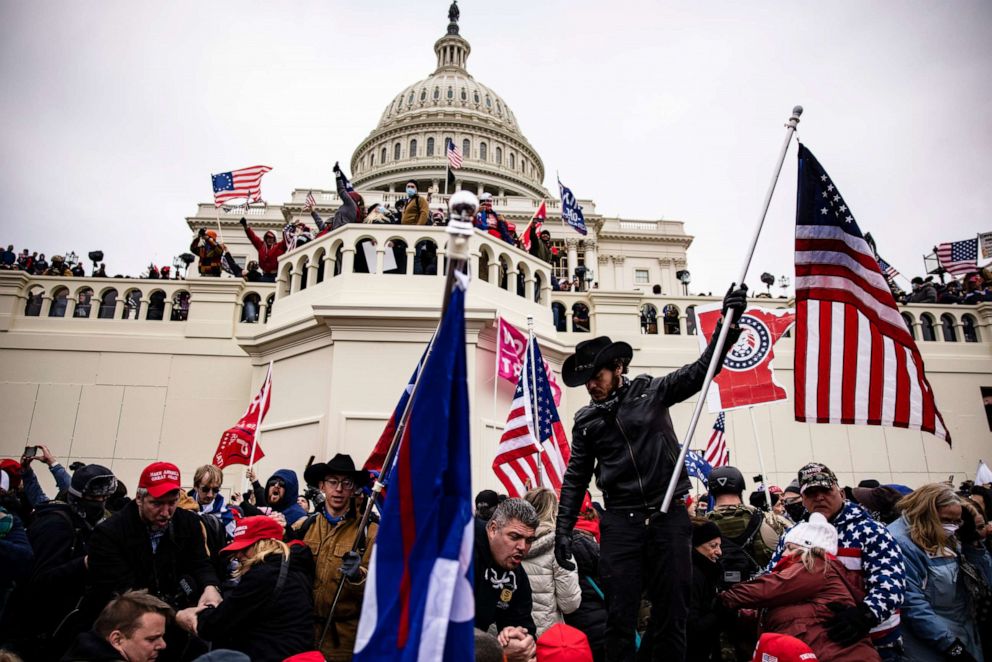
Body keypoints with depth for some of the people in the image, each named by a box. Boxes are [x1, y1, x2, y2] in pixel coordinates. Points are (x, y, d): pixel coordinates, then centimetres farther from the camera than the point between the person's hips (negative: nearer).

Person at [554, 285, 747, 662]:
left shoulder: (652, 391, 3)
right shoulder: (586, 420, 8)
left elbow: (702, 369, -3)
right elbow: (576, 477, 10)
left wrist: (728, 323, -15)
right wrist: (564, 528, 3)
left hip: (669, 515, -1)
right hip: (620, 521, 1)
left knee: (672, 612, 7)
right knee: (620, 615, 1)